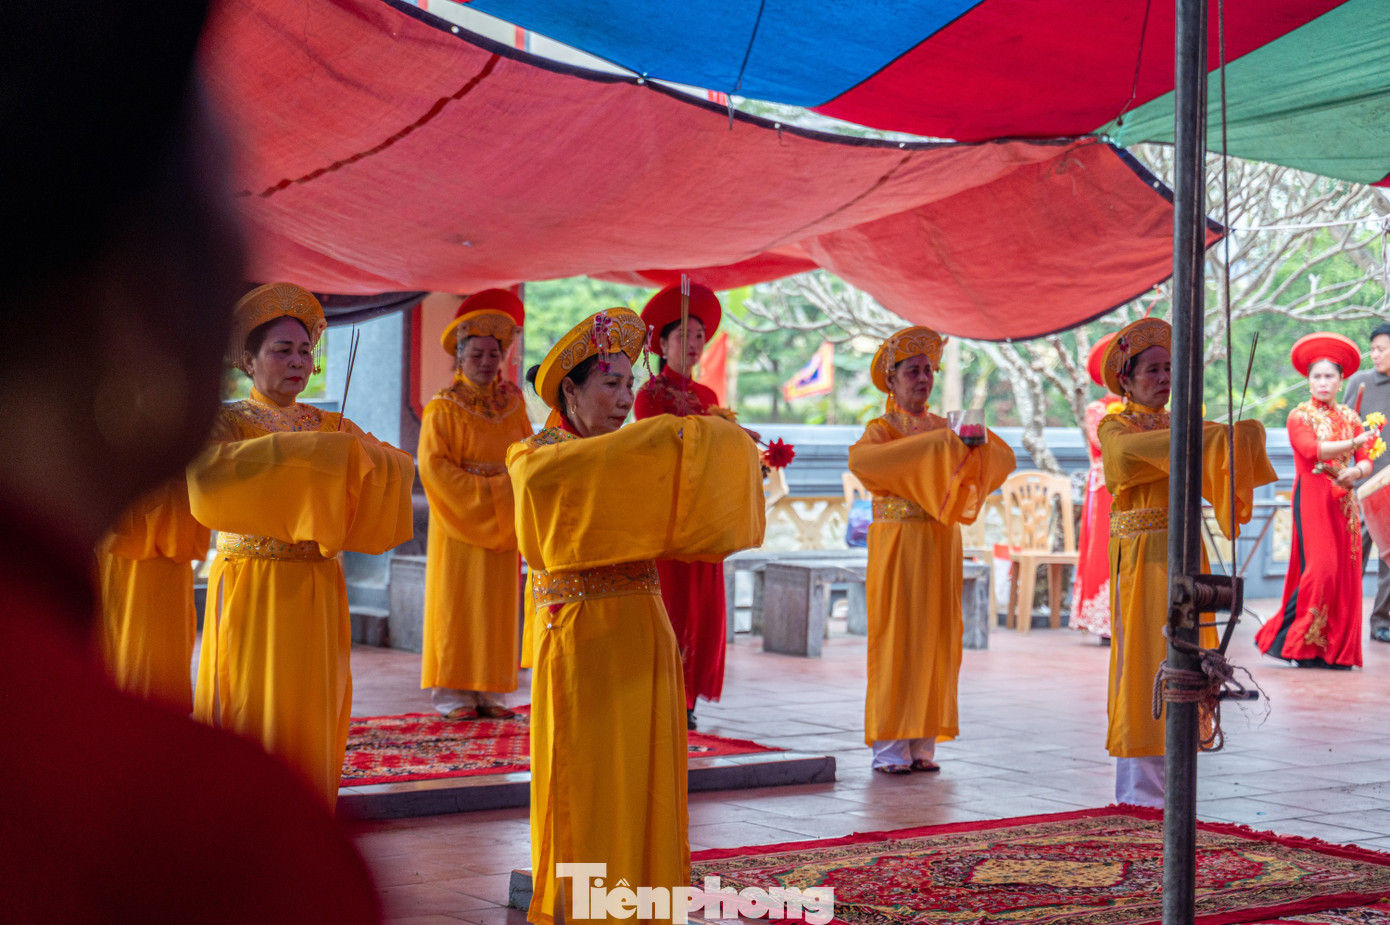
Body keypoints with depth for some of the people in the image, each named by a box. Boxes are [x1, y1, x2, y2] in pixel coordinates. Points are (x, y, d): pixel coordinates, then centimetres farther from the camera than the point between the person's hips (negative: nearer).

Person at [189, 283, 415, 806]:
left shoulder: (329, 427, 12)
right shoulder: (227, 422, -1)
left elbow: (400, 465, 0)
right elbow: (205, 475, -23)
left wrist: (347, 456, -20)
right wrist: (298, 452, -26)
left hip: (315, 596, 4)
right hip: (251, 593, -4)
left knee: (310, 719, 5)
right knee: (254, 723, -3)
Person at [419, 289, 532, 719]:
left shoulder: (512, 403, 10)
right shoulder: (443, 408, -5)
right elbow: (433, 466, -12)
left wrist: (513, 488, -8)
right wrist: (482, 491, -17)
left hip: (502, 522, 5)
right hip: (459, 521, -4)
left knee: (497, 607, 3)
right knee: (456, 606, -4)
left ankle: (487, 691, 7)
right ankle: (451, 694, -1)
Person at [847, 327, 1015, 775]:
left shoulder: (944, 427, 14)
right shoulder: (883, 428, -1)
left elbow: (1004, 460, 6)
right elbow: (861, 459, -25)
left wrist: (979, 441, -17)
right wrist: (929, 444, -28)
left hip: (941, 543, 5)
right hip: (899, 545, -5)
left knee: (936, 639, 4)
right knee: (896, 640, -6)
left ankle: (922, 742, 10)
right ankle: (888, 746, -2)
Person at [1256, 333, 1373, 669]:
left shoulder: (1350, 419, 14)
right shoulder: (1299, 417, 0)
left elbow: (1366, 463, 6)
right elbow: (1313, 450, -18)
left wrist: (1355, 473, -16)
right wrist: (1354, 443, -27)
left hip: (1343, 502, 5)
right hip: (1312, 499, -5)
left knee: (1344, 572, 0)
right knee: (1319, 567, -15)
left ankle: (1334, 649, 6)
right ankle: (1285, 638, -5)